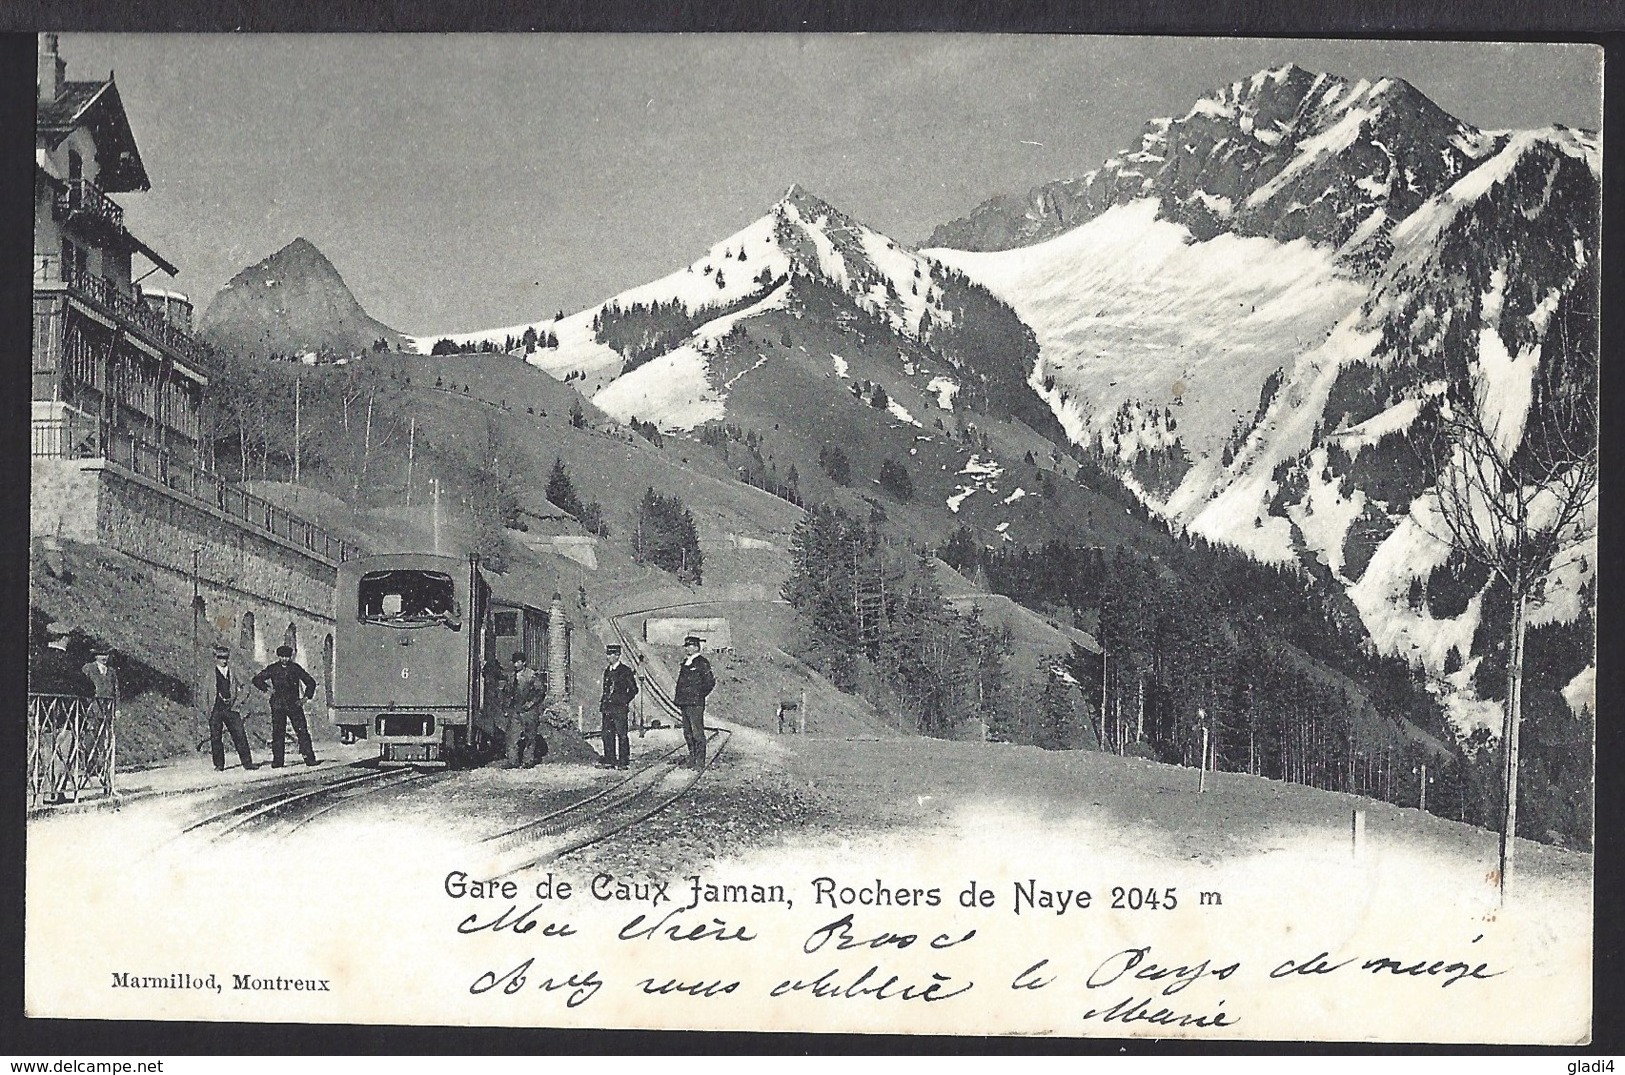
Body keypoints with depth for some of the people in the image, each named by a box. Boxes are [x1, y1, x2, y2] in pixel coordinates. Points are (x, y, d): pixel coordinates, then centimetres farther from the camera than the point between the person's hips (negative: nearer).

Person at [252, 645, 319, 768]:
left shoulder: (296, 668, 7)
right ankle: (277, 761, 2)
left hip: (294, 703, 0)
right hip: (278, 705, 0)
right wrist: (267, 688, -1)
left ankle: (309, 758, -4)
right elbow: (256, 680, 11)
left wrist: (306, 697, 3)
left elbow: (310, 682, 12)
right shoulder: (272, 669, 6)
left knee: (302, 731, -6)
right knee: (277, 732, -2)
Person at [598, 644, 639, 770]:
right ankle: (609, 760, 10)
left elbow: (634, 689, -2)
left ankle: (624, 761, 0)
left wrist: (626, 702, -8)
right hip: (607, 707, 7)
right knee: (607, 734, 5)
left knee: (621, 734, -4)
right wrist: (602, 702, 12)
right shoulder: (607, 671, 17)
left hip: (620, 707, -7)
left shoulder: (626, 670, -4)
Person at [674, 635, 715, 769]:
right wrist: (679, 699, 16)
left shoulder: (702, 663, -8)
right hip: (685, 703, 9)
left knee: (697, 733, -6)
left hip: (696, 704, -9)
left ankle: (700, 762, -3)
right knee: (688, 733, 12)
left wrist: (700, 695, -9)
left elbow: (710, 682, -12)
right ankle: (692, 759, 19)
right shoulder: (685, 662, 17)